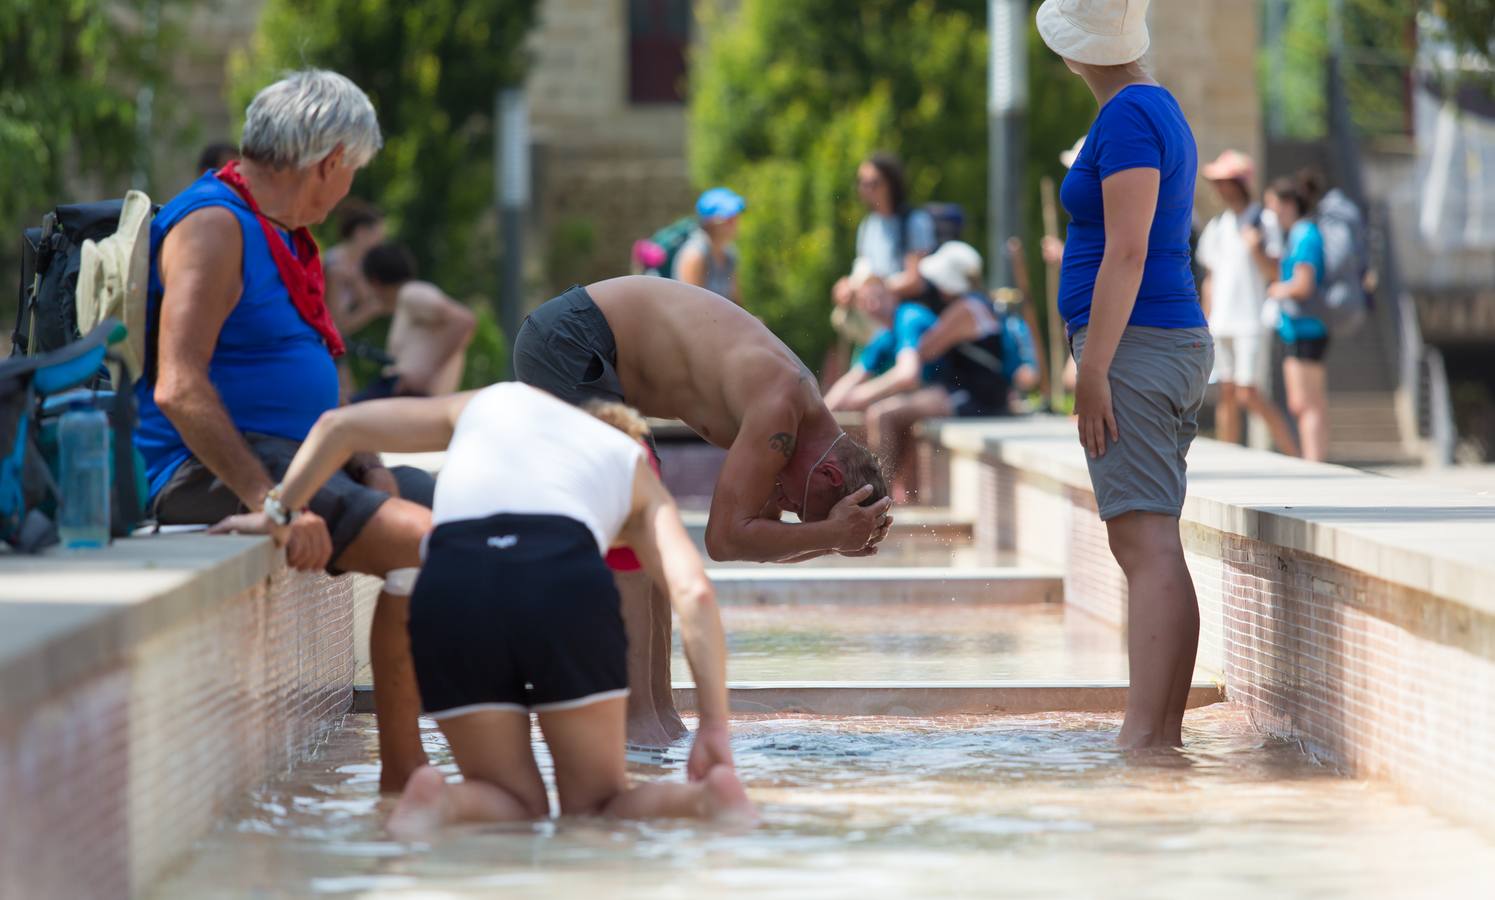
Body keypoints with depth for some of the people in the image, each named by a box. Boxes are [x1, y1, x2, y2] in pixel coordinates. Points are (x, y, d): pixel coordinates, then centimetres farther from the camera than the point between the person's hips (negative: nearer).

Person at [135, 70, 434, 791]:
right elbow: (178, 388, -23)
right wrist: (268, 501, -30)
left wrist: (368, 468, 4)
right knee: (424, 541, -27)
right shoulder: (214, 224, -12)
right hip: (213, 474, -11)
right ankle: (401, 777, -22)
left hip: (293, 458, 11)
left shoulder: (280, 236, 20)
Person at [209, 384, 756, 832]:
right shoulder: (633, 465, 31)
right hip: (568, 584, -1)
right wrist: (715, 724, 11)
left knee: (515, 802, 17)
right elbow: (693, 591, 15)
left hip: (450, 586, 1)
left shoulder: (490, 403, 37)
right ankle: (707, 795, -17)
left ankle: (438, 799, -18)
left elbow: (341, 426, 34)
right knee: (596, 808, 15)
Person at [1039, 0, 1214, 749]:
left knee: (1145, 546, -14)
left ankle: (1142, 739, -19)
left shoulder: (1126, 118, -13)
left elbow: (1126, 251, -19)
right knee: (1153, 549, 8)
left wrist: (1093, 372, -20)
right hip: (1173, 343, 10)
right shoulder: (1159, 110, 17)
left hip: (1131, 348, -10)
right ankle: (1164, 732, 8)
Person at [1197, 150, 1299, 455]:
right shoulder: (1216, 227, 14)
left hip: (1252, 322, -6)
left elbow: (1273, 269, -7)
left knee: (1248, 395, -11)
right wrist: (1206, 324, 16)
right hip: (1222, 324, 6)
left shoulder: (1263, 221, -3)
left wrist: (1256, 247, -25)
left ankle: (1293, 453, -3)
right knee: (1227, 395, 6)